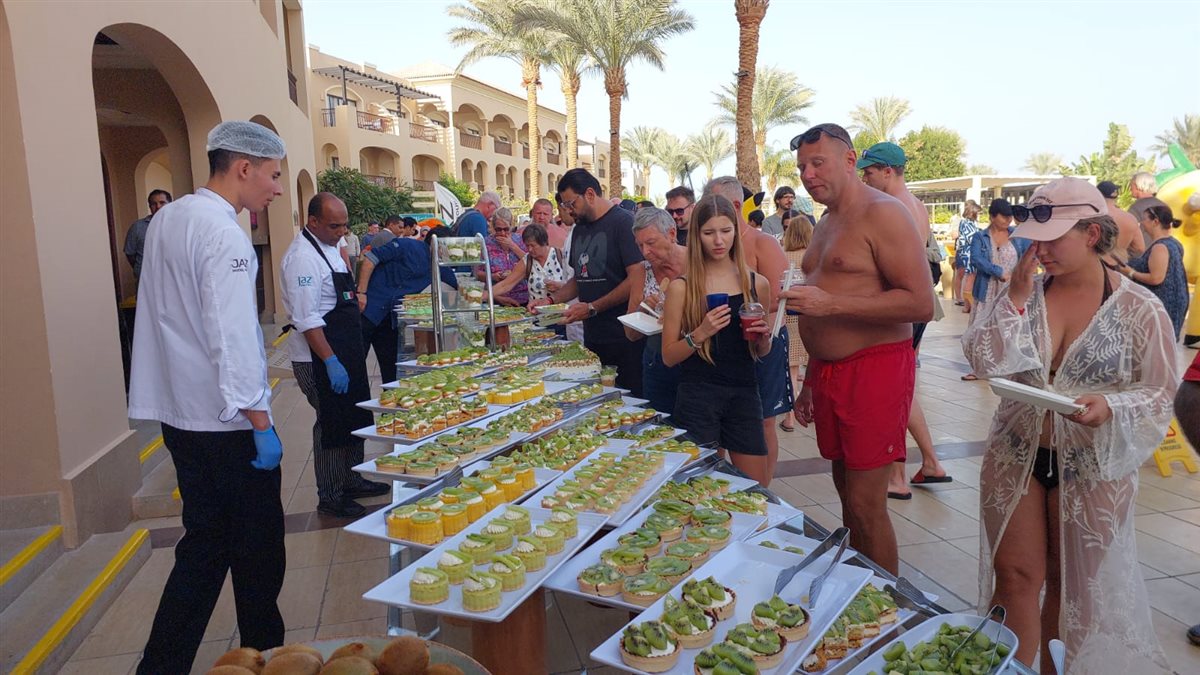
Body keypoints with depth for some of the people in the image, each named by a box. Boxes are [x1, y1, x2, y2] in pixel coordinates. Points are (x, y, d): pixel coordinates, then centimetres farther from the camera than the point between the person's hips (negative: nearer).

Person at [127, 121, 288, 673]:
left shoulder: (168, 218, 11)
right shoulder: (223, 233, -19)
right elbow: (233, 338, -24)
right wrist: (261, 424, -19)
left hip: (179, 415, 9)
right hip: (226, 420, -9)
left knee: (204, 545, 17)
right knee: (257, 548, 8)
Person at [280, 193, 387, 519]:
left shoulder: (329, 247, 11)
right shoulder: (302, 257, -20)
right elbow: (307, 320, -23)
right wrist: (331, 363, -25)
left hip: (345, 353, 10)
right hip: (319, 359, -10)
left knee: (355, 420, 18)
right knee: (332, 425, 0)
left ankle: (352, 481, 33)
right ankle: (330, 498, 14)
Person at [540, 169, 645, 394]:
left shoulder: (623, 222, -8)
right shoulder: (579, 229, 18)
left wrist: (592, 308, -16)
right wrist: (551, 299, 9)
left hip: (623, 336, -7)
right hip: (592, 335, 7)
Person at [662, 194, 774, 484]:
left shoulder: (756, 284, 5)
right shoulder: (681, 287, -3)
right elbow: (668, 357, -3)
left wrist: (763, 336, -4)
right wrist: (699, 334, -18)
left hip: (744, 395, 3)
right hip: (697, 398, -3)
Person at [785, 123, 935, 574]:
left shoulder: (883, 214, -10)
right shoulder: (827, 223, 18)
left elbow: (921, 304, -20)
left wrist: (830, 303, -23)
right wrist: (811, 382, 22)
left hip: (874, 369, -8)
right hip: (828, 370, 8)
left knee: (865, 504, -6)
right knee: (847, 494, 15)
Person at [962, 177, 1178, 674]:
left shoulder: (1139, 309, -10)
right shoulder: (1024, 292, -2)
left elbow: (1160, 393, -6)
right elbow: (983, 360, -11)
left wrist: (1111, 407, -26)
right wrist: (1016, 296, -17)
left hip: (1091, 467, -2)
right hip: (1016, 456, 2)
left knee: (1072, 583, 14)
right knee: (1015, 575, 7)